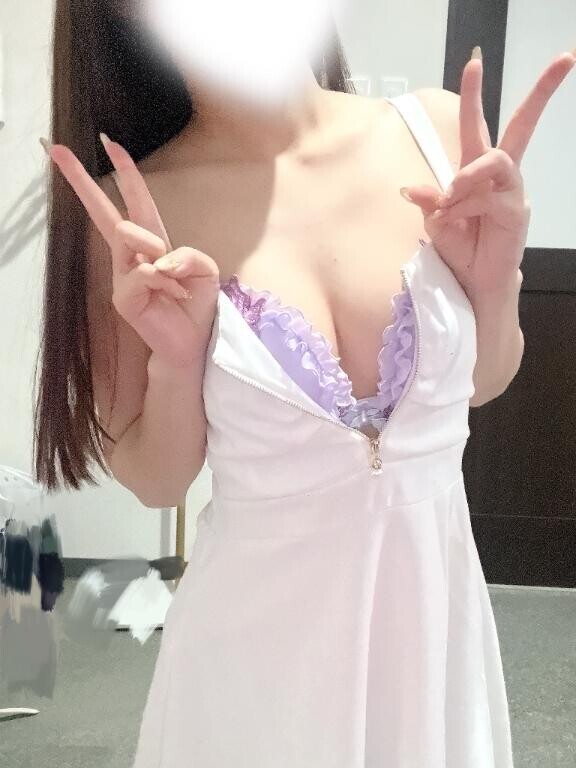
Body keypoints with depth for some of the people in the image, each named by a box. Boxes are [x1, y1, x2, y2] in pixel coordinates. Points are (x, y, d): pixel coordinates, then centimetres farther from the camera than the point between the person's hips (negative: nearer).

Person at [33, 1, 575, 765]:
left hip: (437, 605, 3)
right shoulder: (132, 217, -14)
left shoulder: (437, 132, -8)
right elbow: (154, 483, -4)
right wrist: (175, 362, -22)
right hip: (258, 635, -2)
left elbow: (481, 385, 5)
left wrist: (495, 283, -14)